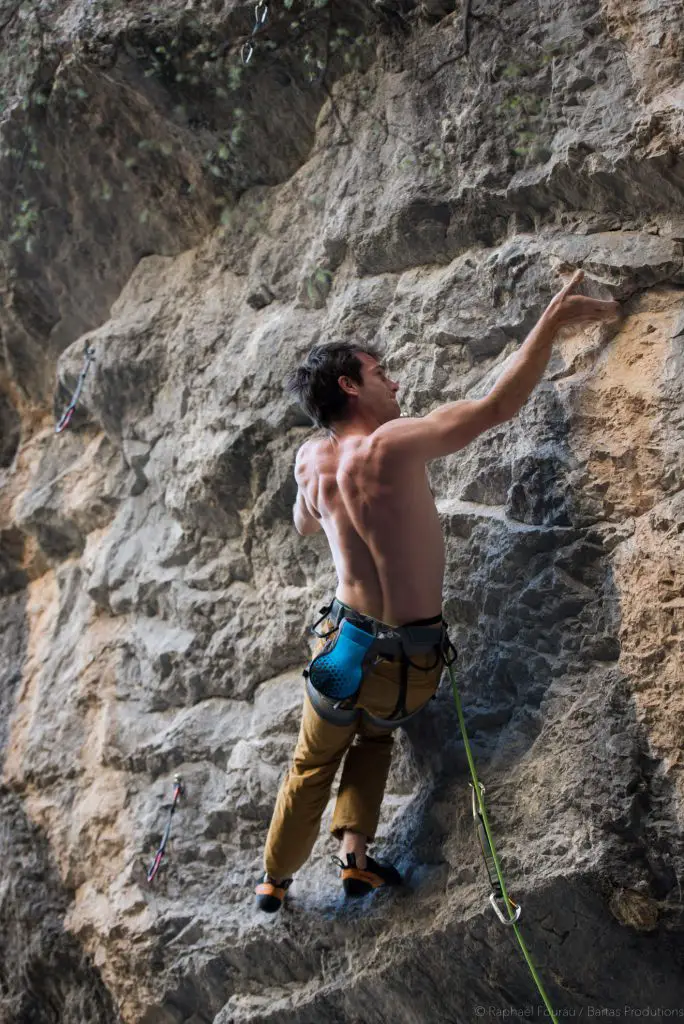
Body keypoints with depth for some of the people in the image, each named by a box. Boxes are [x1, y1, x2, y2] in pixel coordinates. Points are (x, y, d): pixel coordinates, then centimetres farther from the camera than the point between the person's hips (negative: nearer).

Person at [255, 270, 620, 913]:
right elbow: (496, 406, -25)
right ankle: (354, 851, 19)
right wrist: (551, 323, -20)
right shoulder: (392, 445, -21)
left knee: (312, 764, 26)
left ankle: (275, 879, 38)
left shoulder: (311, 459, -2)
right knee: (374, 733, 31)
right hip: (410, 664, -3)